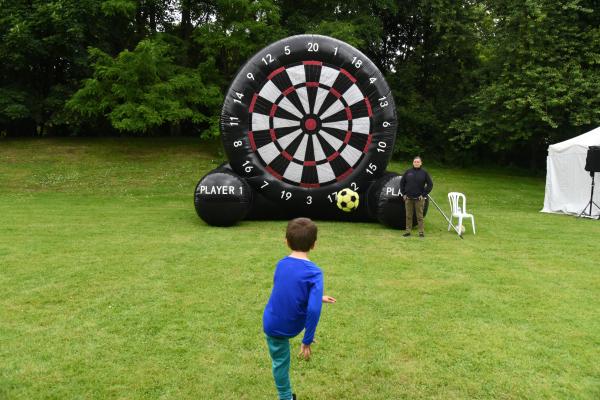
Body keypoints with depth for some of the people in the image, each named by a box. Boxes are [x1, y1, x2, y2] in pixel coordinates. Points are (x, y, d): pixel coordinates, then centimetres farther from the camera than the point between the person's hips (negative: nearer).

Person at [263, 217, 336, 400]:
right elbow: (313, 309, -29)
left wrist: (317, 297, 17)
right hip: (291, 328, -2)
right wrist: (307, 340, -19)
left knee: (280, 361, 19)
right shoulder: (314, 273, -22)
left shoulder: (281, 264, -6)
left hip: (272, 325, 3)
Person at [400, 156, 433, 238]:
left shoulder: (424, 173, 0)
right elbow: (402, 183, 12)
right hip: (408, 198, 2)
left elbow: (430, 185, 1)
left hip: (419, 198, -2)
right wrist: (403, 194, 5)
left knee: (420, 216, 1)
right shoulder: (408, 172, 5)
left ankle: (421, 232, 7)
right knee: (408, 216, 7)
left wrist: (424, 195, -5)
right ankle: (408, 231, 15)